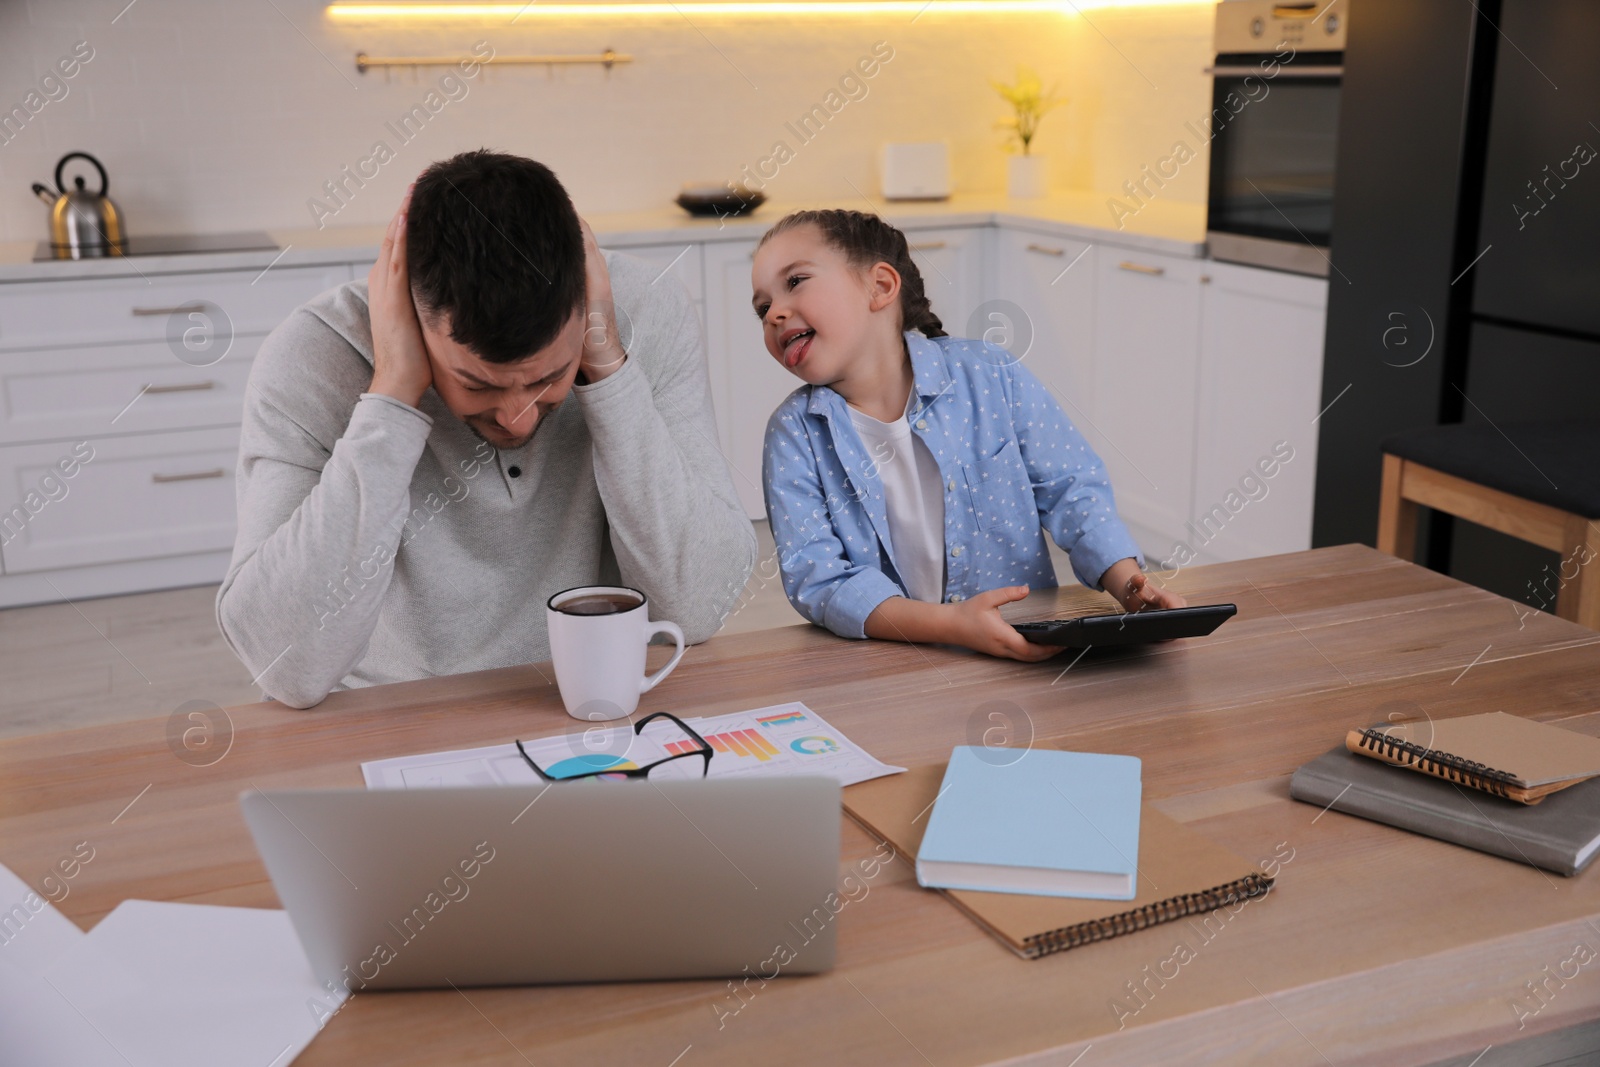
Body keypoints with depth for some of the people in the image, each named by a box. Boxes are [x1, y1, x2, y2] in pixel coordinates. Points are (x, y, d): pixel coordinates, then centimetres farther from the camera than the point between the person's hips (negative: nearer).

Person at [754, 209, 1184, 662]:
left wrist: (1129, 585, -12)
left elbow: (1071, 490, 4)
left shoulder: (990, 376, -1)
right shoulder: (794, 433, -4)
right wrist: (948, 623, -26)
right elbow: (814, 574, -12)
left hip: (1030, 652, -1)